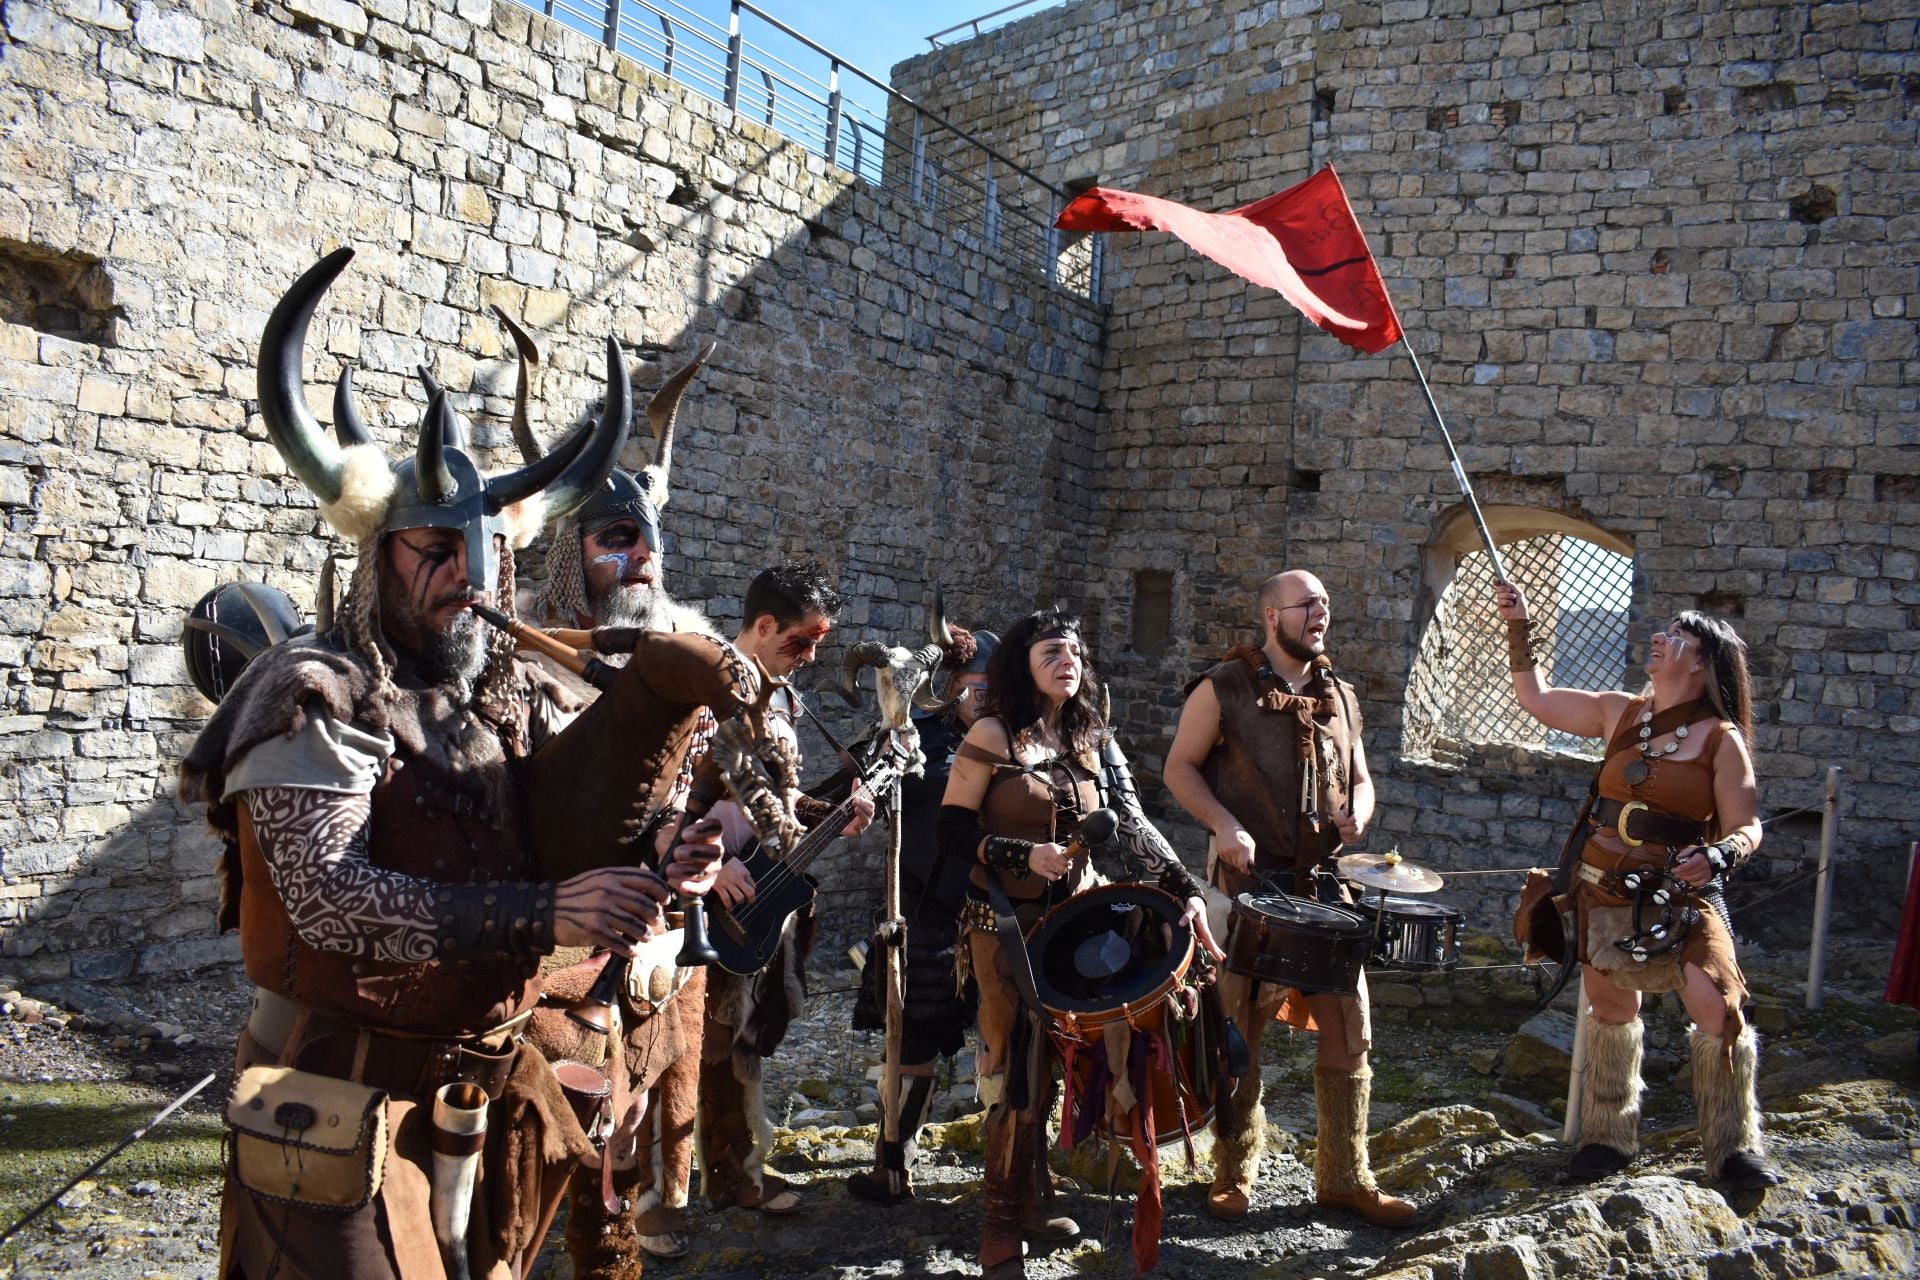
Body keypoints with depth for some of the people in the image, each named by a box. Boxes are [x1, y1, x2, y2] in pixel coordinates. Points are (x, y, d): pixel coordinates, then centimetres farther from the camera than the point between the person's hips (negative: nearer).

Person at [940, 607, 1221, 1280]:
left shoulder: (1094, 740, 6)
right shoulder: (992, 737, -9)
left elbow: (1131, 822, -1)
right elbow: (952, 830, -9)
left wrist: (1183, 888, -12)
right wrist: (1025, 855, -21)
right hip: (1006, 924, -5)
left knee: (1050, 1063, 11)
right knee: (1013, 1067, -2)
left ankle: (1030, 1199, 28)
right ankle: (1002, 1223, 13)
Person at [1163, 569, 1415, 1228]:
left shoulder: (1339, 696, 12)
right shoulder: (1224, 688, -4)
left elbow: (1359, 777, 20)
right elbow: (1180, 766, -3)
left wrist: (1358, 811, -3)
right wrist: (1224, 825, -17)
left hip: (1327, 883, 5)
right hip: (1247, 881, -4)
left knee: (1349, 1033, 6)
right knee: (1238, 1035, 5)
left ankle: (1344, 1178, 22)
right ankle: (1235, 1172, 23)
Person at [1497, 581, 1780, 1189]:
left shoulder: (1721, 739, -5)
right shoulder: (1618, 712, 7)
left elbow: (1745, 827, -5)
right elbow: (1537, 698, 14)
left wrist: (1716, 856, -26)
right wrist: (1520, 629, 10)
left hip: (1680, 896, -3)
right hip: (1604, 891, 4)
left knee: (1719, 1008, -14)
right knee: (1610, 1009, 11)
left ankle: (1734, 1147, 6)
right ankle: (1608, 1137, 27)